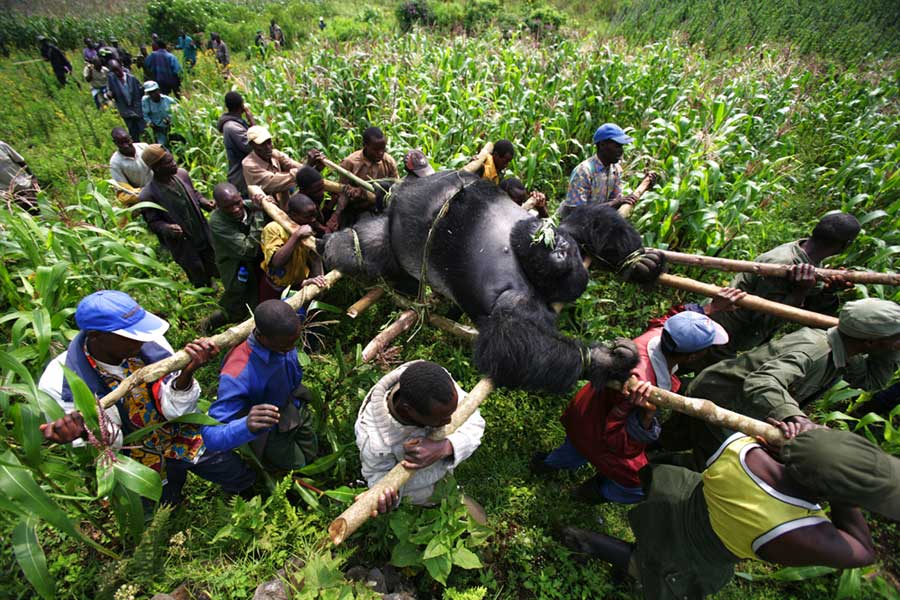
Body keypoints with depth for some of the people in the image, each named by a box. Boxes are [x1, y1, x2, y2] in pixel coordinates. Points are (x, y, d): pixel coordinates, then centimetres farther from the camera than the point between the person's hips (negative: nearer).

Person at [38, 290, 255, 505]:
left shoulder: (150, 342, -26)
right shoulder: (60, 380, -26)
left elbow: (176, 410, -22)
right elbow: (107, 443, -22)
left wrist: (187, 373, -42)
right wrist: (83, 432, -45)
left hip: (185, 439, 1)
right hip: (142, 466, 0)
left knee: (245, 481, 15)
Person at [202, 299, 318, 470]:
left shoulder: (281, 331, -27)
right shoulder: (237, 375, -44)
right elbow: (211, 437, -41)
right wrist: (247, 426, -60)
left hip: (296, 406, 5)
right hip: (271, 430, -5)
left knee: (311, 455, 25)